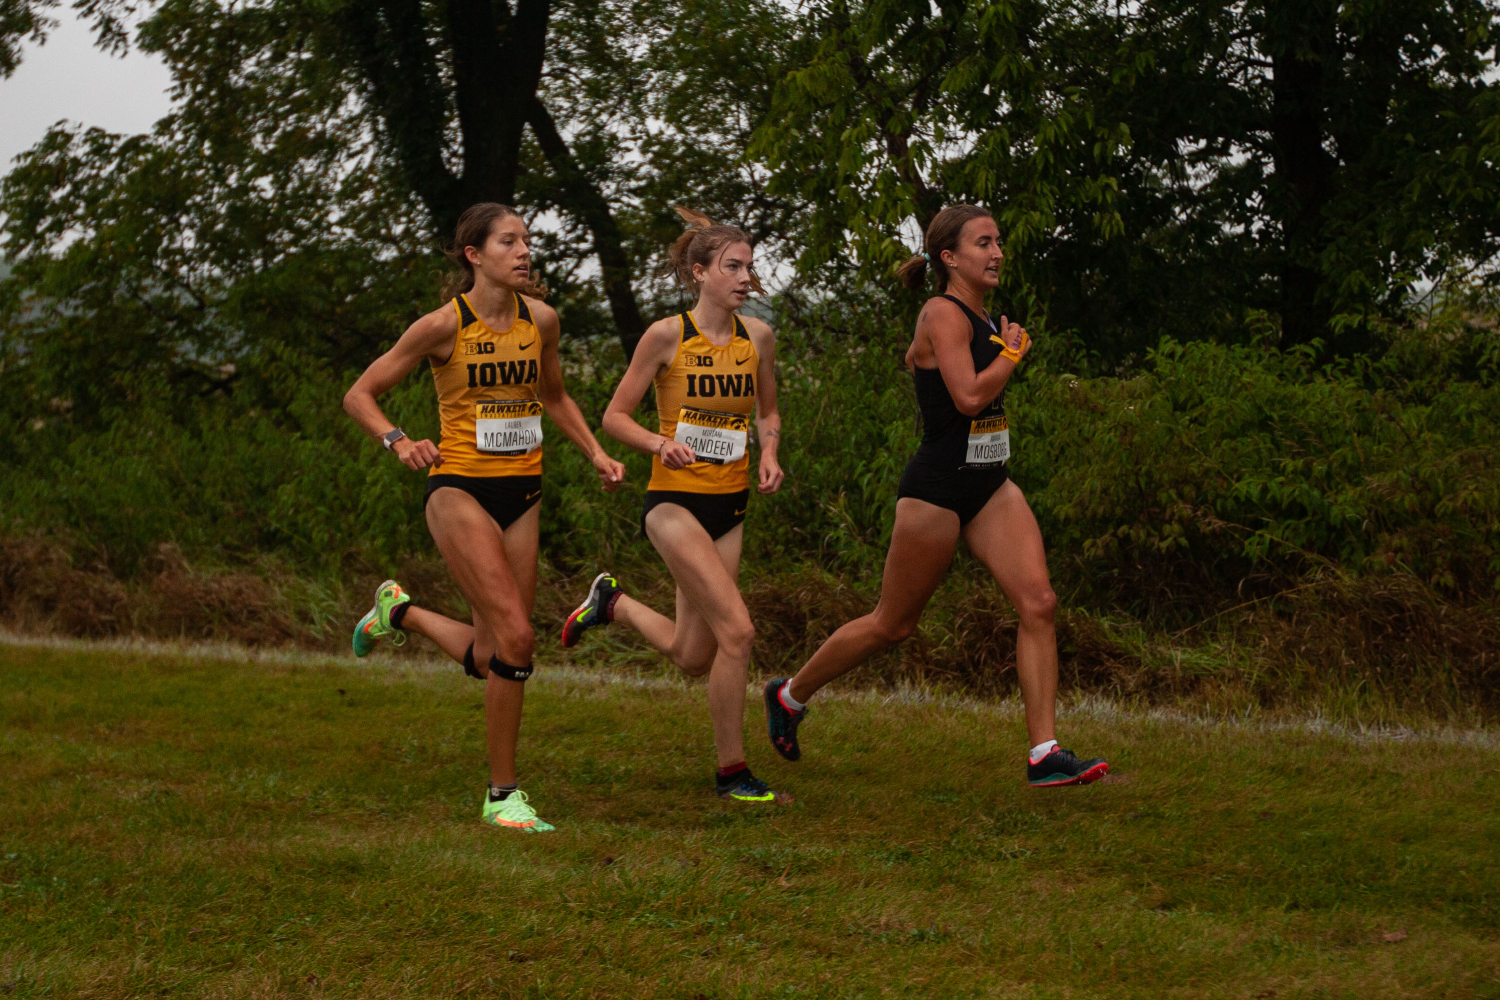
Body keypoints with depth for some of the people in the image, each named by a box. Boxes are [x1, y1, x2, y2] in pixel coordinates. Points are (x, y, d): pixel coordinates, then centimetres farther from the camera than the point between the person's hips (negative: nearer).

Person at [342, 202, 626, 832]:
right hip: (459, 490, -6)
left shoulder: (540, 319, 4)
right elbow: (360, 395, -3)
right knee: (515, 638, -18)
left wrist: (595, 454, 12)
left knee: (490, 658, 5)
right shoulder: (444, 325, -10)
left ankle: (400, 612, 36)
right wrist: (399, 443, -20)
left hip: (521, 495, 6)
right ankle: (502, 795, -5)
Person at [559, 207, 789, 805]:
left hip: (729, 506, 6)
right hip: (675, 500, -6)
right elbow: (615, 417, -3)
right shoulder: (667, 336, -8)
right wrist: (661, 444, -21)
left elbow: (768, 413, 20)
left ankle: (613, 605, 36)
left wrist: (768, 454, 0)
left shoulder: (757, 336, 5)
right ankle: (732, 772, -7)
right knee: (736, 630, -19)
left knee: (693, 658, 8)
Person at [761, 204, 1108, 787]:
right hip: (937, 491, -8)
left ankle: (1045, 754, -10)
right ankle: (790, 695, 28)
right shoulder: (944, 314, -15)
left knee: (1038, 603, -9)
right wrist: (1012, 352, -12)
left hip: (990, 487, 8)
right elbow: (969, 395, -27)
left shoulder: (975, 315, 12)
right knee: (893, 625, 6)